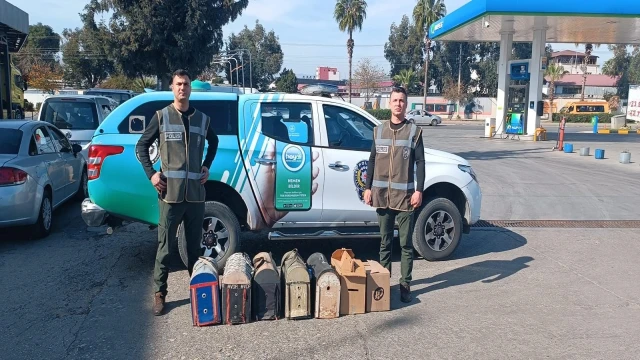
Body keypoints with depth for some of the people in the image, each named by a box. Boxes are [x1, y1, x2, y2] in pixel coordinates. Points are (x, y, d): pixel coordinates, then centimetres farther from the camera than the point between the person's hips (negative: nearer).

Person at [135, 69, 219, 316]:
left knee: (194, 244, 11)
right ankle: (159, 293, 10)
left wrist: (207, 166, 15)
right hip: (170, 193, -2)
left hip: (196, 193, 3)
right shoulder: (161, 117, 2)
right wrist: (151, 174, -4)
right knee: (165, 245, 0)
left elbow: (214, 143, 28)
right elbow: (141, 146, 7)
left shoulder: (202, 119, 10)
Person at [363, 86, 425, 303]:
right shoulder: (379, 130, 10)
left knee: (406, 244, 2)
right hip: (382, 194, 3)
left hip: (405, 195, -2)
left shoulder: (414, 131, 2)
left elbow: (420, 162, -1)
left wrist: (419, 190, -8)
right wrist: (368, 188, 6)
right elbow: (372, 161, 12)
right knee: (385, 242, 11)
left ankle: (405, 285, 10)